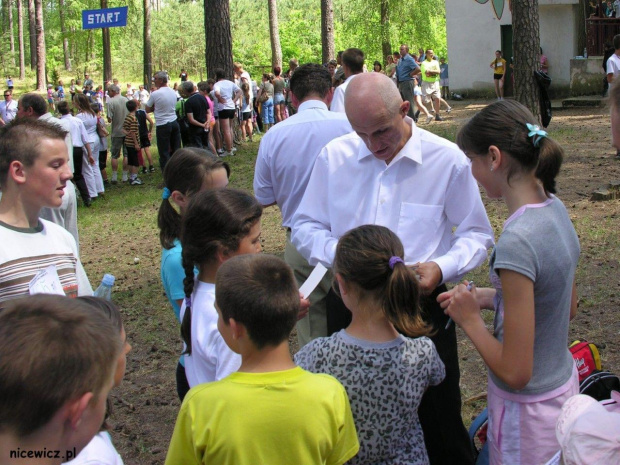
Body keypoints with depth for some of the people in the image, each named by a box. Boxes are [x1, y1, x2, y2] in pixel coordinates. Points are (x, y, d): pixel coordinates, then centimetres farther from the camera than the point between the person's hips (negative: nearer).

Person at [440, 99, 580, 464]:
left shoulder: (516, 242, -29)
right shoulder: (555, 208, -3)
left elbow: (515, 373, -25)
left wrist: (470, 319, -11)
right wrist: (488, 297, 4)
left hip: (529, 410, -8)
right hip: (563, 388, 8)